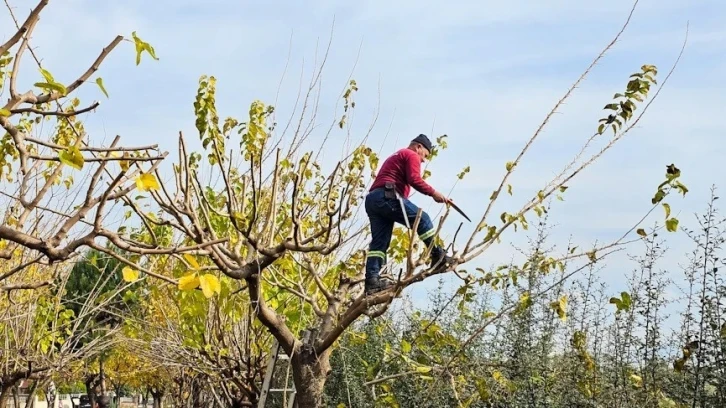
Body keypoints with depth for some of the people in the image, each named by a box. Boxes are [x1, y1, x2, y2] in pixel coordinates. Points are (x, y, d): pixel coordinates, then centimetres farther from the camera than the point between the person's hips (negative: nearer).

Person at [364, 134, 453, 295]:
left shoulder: (395, 157, 39)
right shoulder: (411, 156, 8)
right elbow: (414, 179, -9)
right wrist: (433, 193, -4)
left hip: (372, 199, 9)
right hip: (387, 196, -9)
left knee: (379, 242, 1)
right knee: (422, 219, 1)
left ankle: (372, 281, -9)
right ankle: (437, 256, -1)